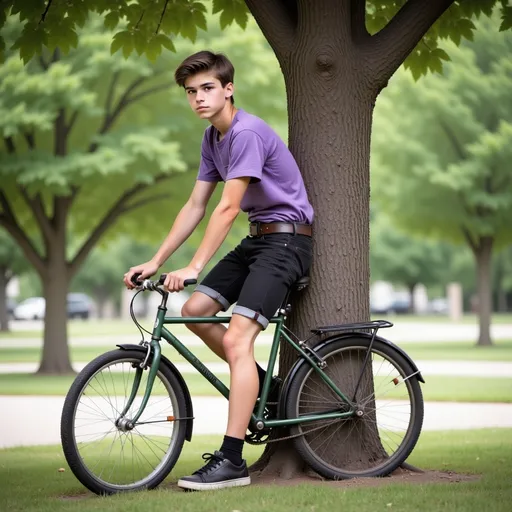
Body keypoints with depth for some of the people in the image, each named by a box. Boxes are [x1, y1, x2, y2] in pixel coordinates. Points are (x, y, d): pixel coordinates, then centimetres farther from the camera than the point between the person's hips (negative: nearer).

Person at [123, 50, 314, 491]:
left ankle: (231, 461, -17)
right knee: (194, 310, 0)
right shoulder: (212, 139, 9)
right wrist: (155, 262, 5)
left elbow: (227, 208, -24)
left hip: (287, 238, -9)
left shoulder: (247, 132, -19)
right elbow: (195, 206, 10)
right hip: (258, 238, 9)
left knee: (236, 339, -18)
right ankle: (263, 383, 17)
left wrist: (194, 268, -26)